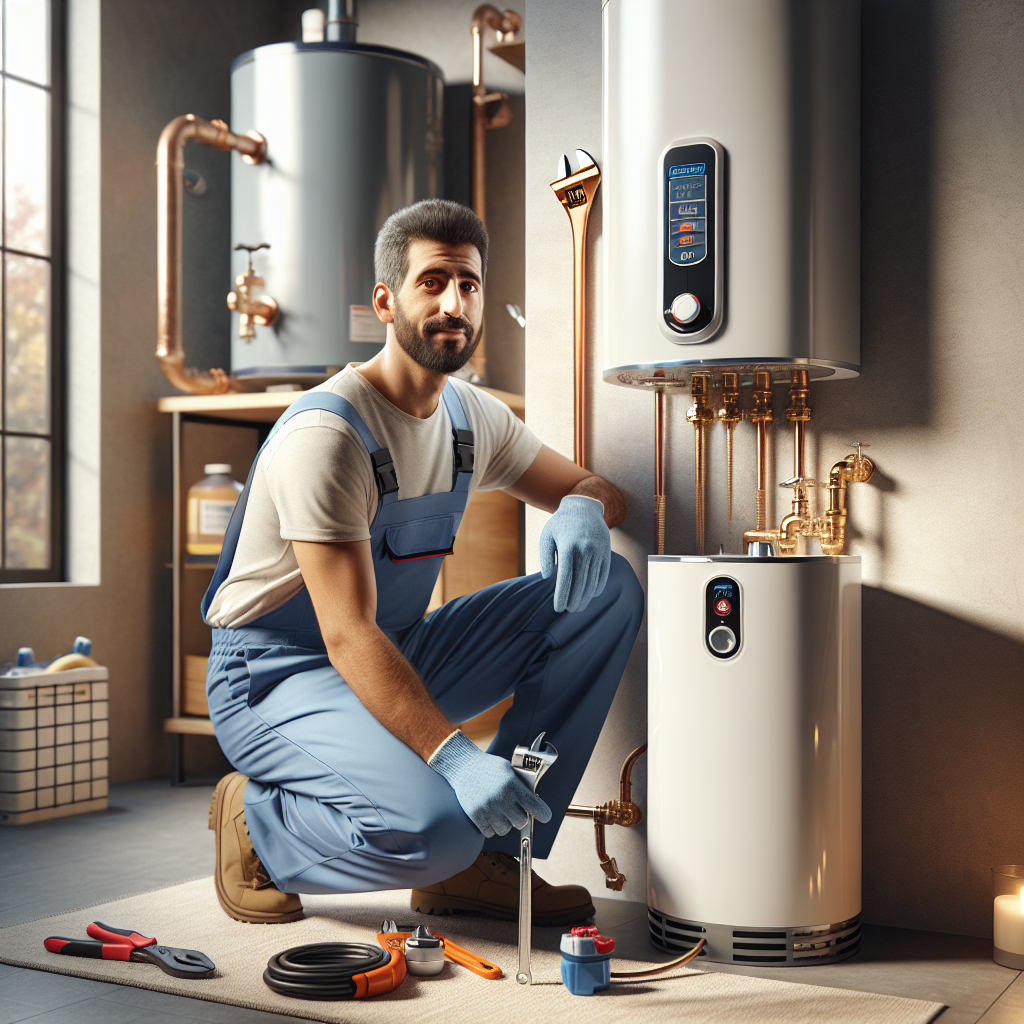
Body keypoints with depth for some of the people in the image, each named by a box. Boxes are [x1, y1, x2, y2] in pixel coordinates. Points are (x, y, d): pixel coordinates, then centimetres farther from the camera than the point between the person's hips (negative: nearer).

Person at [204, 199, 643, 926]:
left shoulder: (473, 418, 3)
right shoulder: (327, 434, -23)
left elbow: (595, 485, 14)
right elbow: (349, 638, -28)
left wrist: (581, 511, -13)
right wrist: (453, 755, -40)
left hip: (399, 661, 8)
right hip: (275, 677, -8)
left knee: (607, 589, -7)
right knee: (433, 829, -34)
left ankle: (489, 858, -5)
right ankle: (257, 823, 0)